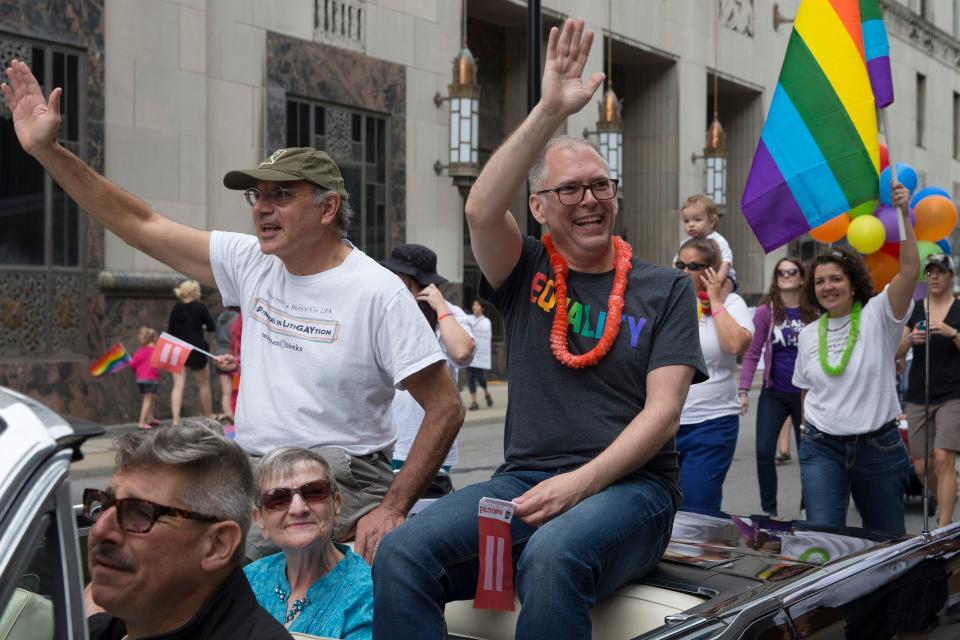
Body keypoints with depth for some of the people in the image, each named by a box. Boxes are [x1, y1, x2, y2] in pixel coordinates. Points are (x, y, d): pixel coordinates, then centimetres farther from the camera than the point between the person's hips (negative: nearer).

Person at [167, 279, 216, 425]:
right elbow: (211, 326, -6)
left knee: (178, 385, -1)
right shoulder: (200, 307, -7)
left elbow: (170, 331, 6)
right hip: (196, 351, -3)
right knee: (204, 385, 12)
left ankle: (175, 420, -13)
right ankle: (209, 417, 21)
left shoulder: (176, 309, 5)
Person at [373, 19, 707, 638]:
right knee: (402, 553, -26)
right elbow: (481, 210, -10)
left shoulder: (666, 289, 9)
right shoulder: (528, 278, 12)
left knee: (551, 558, -37)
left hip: (628, 485, -2)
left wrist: (582, 482, -16)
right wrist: (552, 109, -13)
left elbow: (663, 410, -2)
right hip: (524, 481, 2)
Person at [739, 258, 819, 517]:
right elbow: (752, 353, -3)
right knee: (764, 451, -6)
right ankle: (768, 510, 9)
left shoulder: (814, 312, -1)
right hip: (773, 393, -1)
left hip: (807, 393, 1)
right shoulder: (766, 311, -4)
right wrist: (743, 390, -9)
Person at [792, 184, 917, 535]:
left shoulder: (877, 316, -5)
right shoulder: (808, 335, 6)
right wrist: (810, 431, 11)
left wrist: (904, 214, -28)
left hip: (878, 446, -2)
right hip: (822, 448, 2)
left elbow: (909, 270, -19)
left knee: (887, 540, 12)